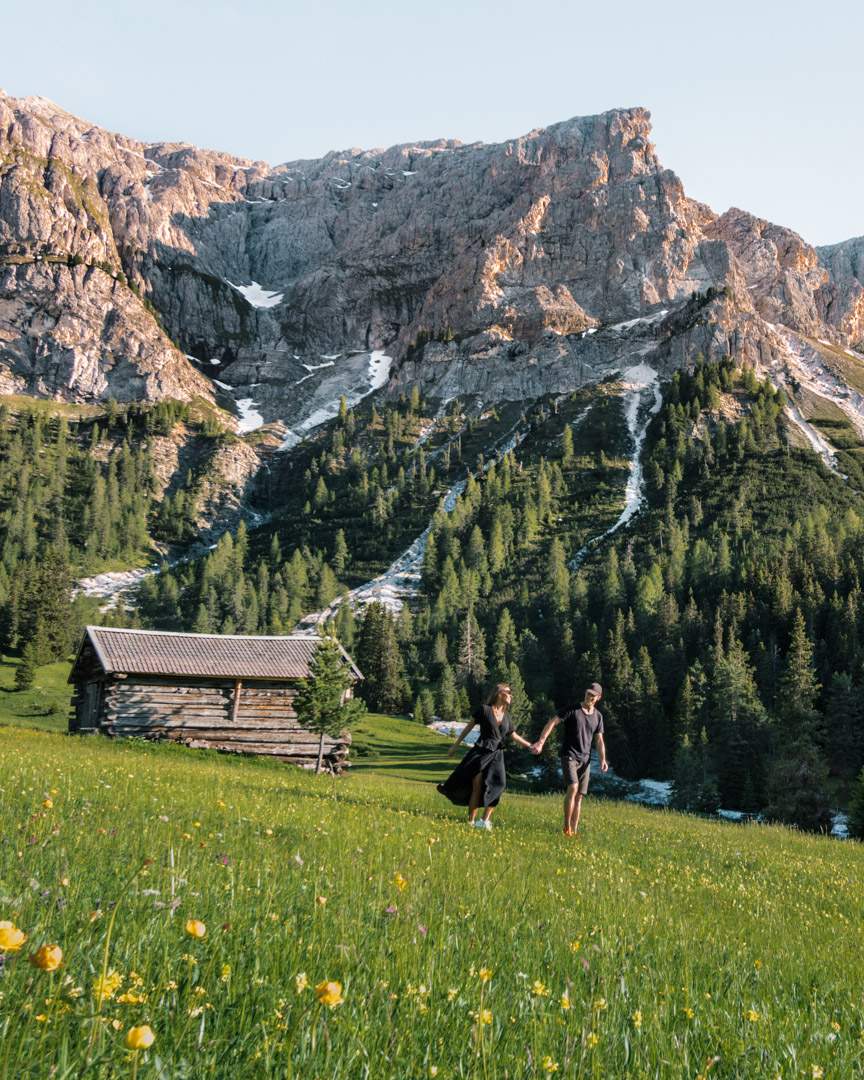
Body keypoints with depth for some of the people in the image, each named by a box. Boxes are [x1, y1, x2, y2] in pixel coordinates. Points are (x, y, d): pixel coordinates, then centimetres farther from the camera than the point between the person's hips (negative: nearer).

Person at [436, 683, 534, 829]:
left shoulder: (506, 716, 12)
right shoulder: (484, 710, -3)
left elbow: (514, 736, 21)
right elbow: (469, 727, 3)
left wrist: (530, 746, 9)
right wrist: (456, 745, 5)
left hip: (496, 755, 4)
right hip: (481, 751, -4)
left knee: (497, 785, -11)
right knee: (477, 786, -9)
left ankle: (485, 820, -4)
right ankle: (471, 821, -3)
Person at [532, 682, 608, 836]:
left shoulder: (598, 716, 9)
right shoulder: (572, 710, -6)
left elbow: (599, 740, 10)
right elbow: (552, 722, -11)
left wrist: (603, 760, -6)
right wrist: (541, 742, -23)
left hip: (585, 759, 5)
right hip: (569, 756, -5)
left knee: (579, 795, 3)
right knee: (573, 787, -23)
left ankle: (574, 831, 7)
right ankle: (566, 826, -13)